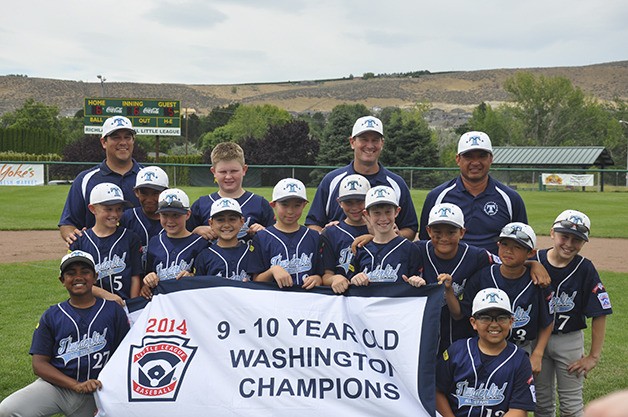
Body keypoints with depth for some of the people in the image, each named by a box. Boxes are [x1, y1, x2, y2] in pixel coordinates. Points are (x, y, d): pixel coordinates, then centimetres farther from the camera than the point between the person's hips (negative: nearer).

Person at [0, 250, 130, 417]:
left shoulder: (114, 311, 5)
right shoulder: (51, 316, 8)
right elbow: (39, 363, 2)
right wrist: (77, 385, -14)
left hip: (94, 395, 1)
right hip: (56, 385, 0)